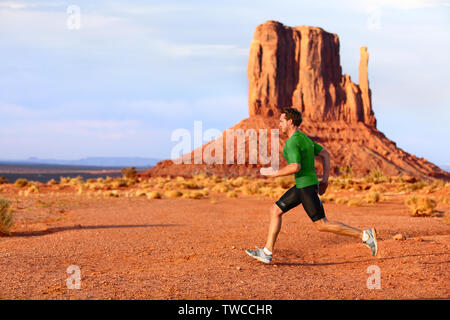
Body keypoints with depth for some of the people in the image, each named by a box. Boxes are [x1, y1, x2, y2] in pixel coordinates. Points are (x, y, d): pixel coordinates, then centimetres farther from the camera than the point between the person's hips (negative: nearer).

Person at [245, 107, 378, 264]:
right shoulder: (304, 138, 14)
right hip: (302, 186, 10)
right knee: (275, 210, 10)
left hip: (306, 187, -10)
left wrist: (274, 173, -16)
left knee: (322, 225, -6)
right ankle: (267, 252, 10)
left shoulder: (292, 142, -17)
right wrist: (325, 179, 18)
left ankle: (365, 235, -2)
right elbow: (325, 154, 19)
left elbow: (295, 167, -29)